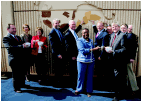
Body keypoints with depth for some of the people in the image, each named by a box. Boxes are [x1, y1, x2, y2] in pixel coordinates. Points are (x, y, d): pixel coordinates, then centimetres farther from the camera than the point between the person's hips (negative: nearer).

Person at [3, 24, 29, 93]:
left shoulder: (18, 37, 16)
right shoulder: (6, 38, -9)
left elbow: (21, 45, 20)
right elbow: (9, 47, -25)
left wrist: (25, 45, -5)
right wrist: (21, 46, -30)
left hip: (21, 58, 7)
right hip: (14, 59, -7)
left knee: (22, 72, 18)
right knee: (15, 74, 2)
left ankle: (22, 84, 36)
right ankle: (16, 88, 16)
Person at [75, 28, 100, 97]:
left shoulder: (91, 41, 14)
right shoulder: (79, 40, -3)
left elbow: (93, 51, 14)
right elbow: (83, 50, -15)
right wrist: (93, 49, -18)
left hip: (91, 61, 4)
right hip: (82, 61, -4)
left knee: (90, 76, 9)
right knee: (81, 76, 4)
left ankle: (89, 91, 24)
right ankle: (79, 89, 26)